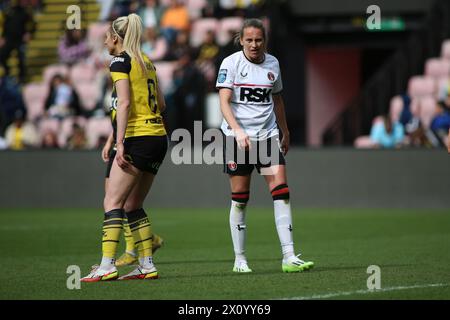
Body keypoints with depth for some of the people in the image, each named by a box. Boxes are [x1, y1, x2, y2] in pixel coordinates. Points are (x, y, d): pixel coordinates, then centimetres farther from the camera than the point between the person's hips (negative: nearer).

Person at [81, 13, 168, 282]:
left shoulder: (120, 61, -6)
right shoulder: (146, 62, 17)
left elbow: (124, 103, -16)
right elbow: (161, 103, 19)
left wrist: (120, 144, -19)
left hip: (138, 138, -8)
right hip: (159, 136, 8)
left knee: (113, 202, -9)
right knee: (133, 205, 13)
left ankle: (107, 265, -18)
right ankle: (147, 265, 9)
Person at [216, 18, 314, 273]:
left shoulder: (272, 63, 8)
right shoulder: (231, 63, -6)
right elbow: (224, 102, -14)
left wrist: (285, 132, 27)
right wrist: (237, 130, -28)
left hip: (267, 135, 4)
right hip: (237, 137, -3)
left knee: (282, 192, -8)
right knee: (240, 198, 0)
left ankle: (289, 257, -10)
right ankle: (240, 260, 10)